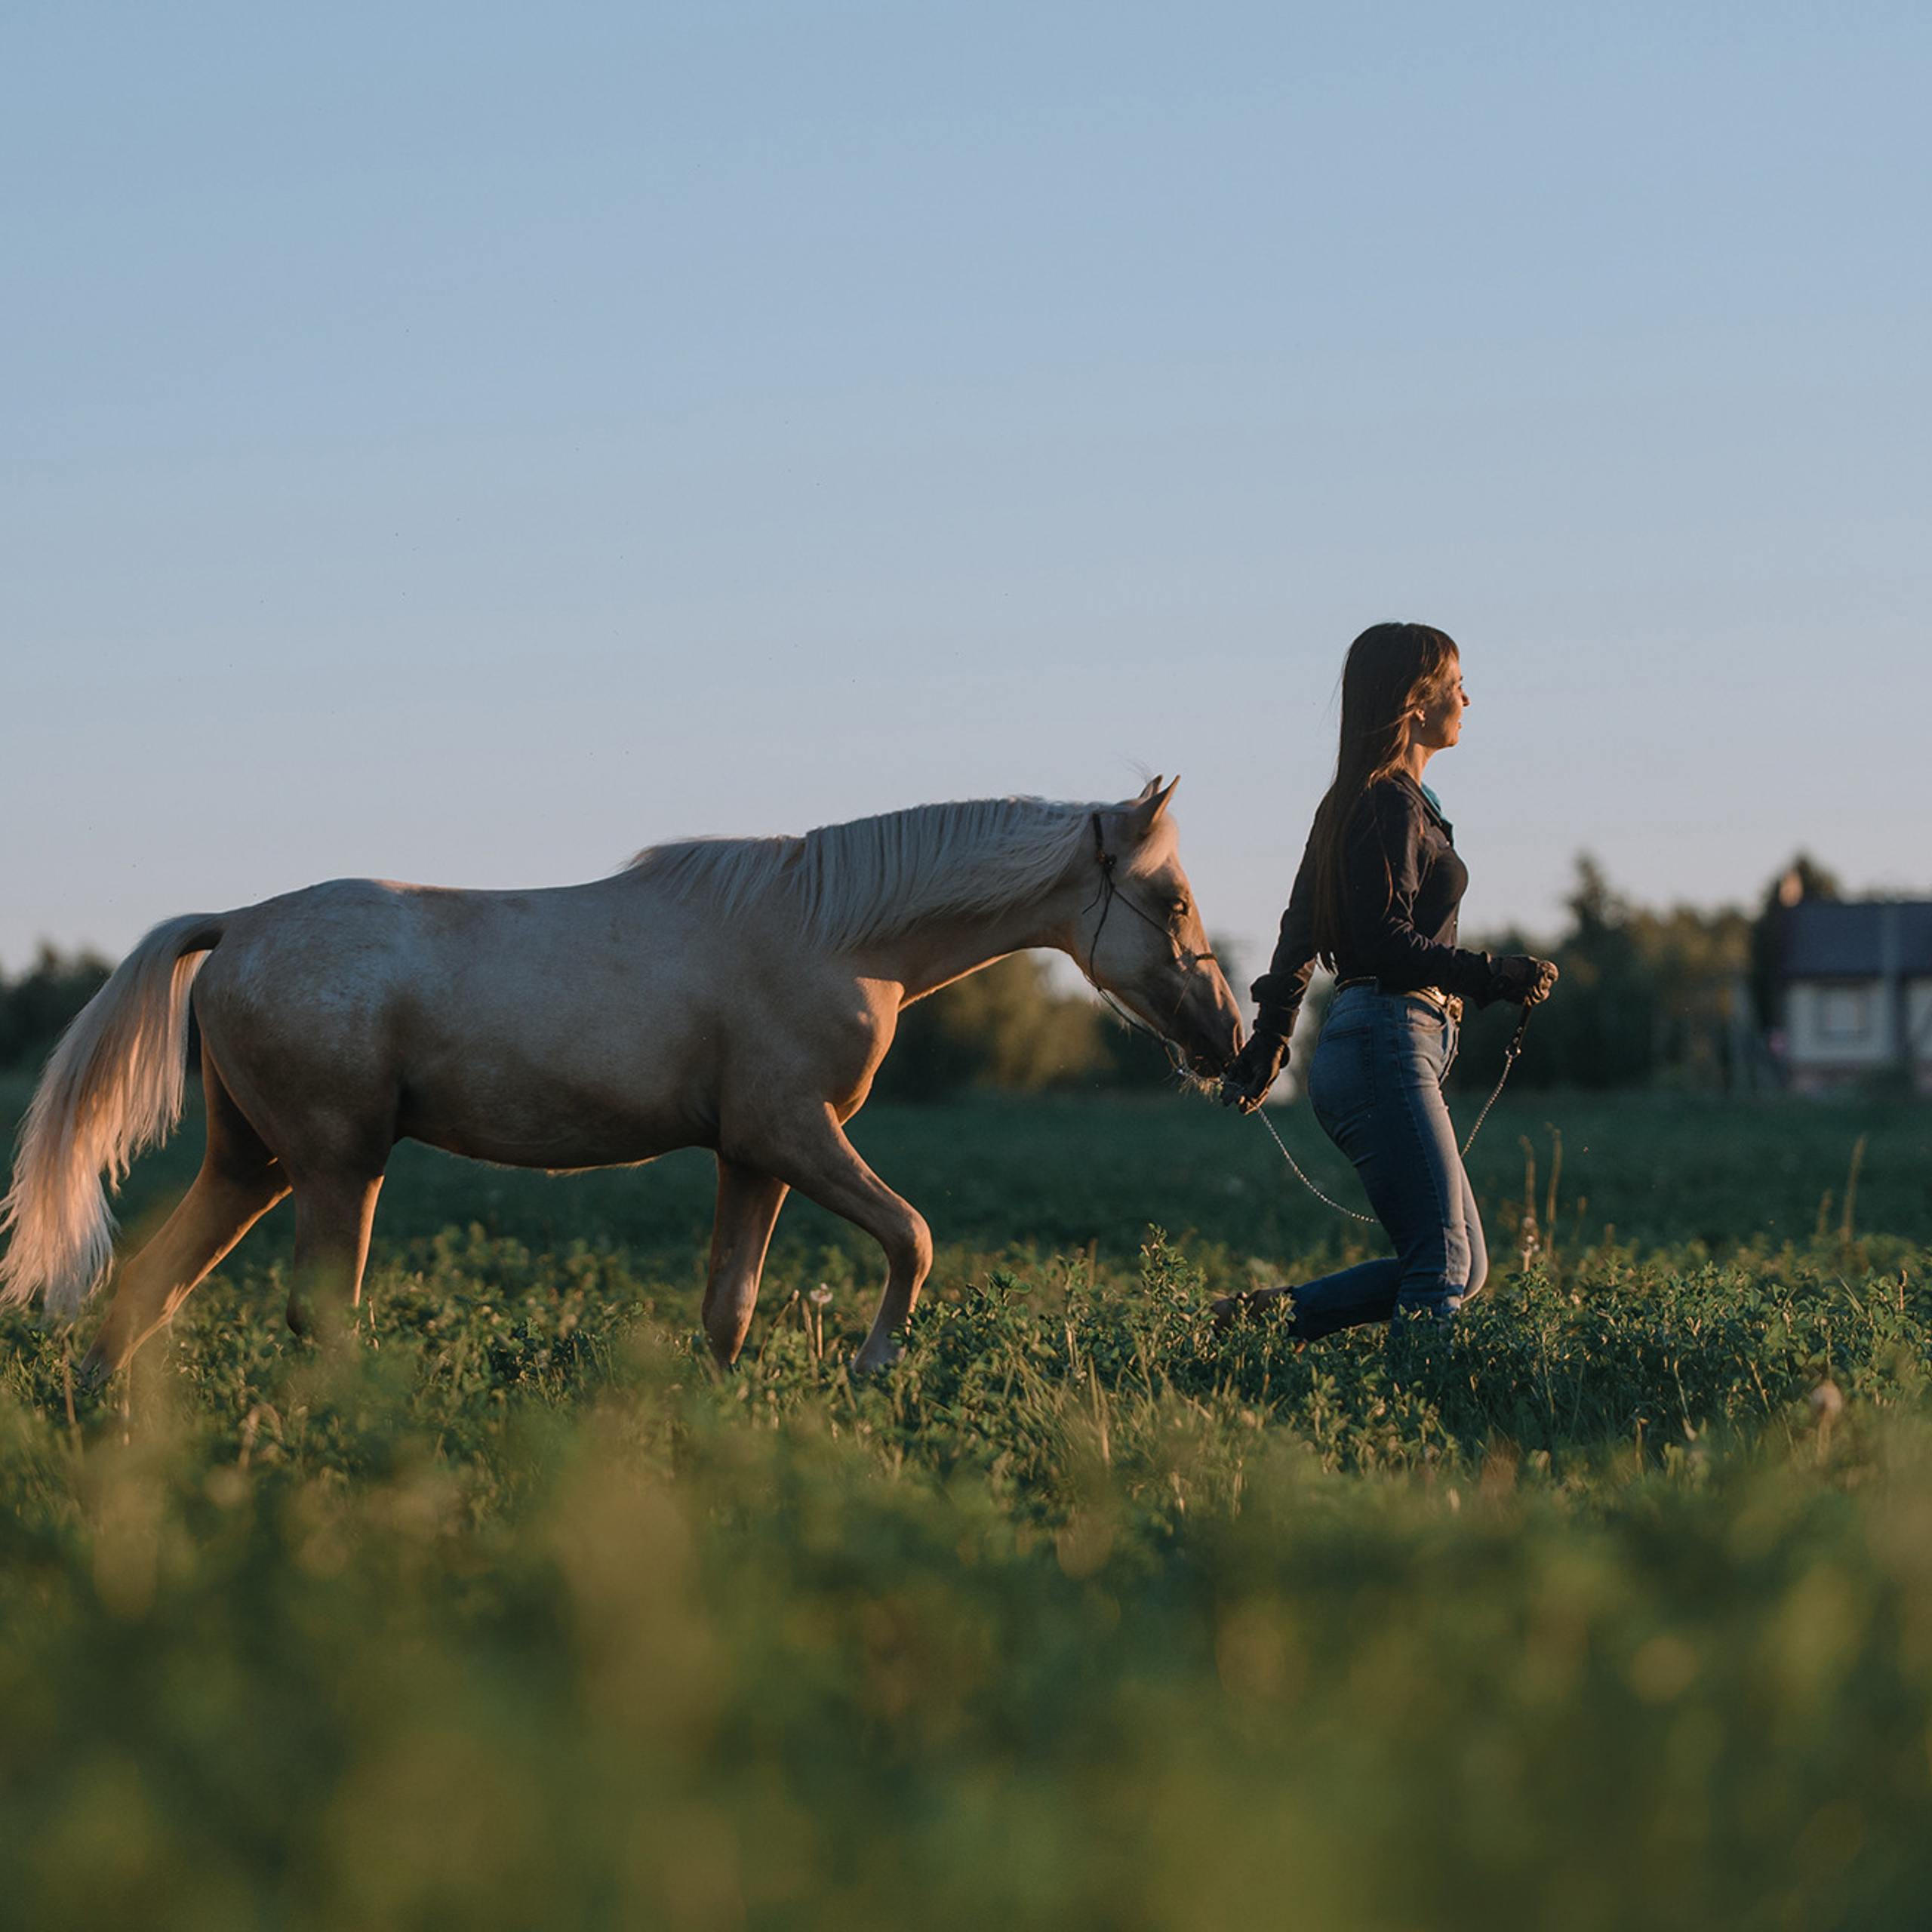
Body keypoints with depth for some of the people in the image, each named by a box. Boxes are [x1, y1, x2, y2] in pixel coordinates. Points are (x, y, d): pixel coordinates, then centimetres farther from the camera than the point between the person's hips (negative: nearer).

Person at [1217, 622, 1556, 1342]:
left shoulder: (1357, 802, 20)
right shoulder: (1392, 805, -9)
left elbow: (1299, 932, 24)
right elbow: (1387, 943, -18)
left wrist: (1268, 1042, 27)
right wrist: (1493, 976, -17)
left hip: (1379, 1049, 10)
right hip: (1387, 1044, -10)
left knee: (1461, 1266, 8)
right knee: (1445, 1266, -12)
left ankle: (1273, 1312, 8)